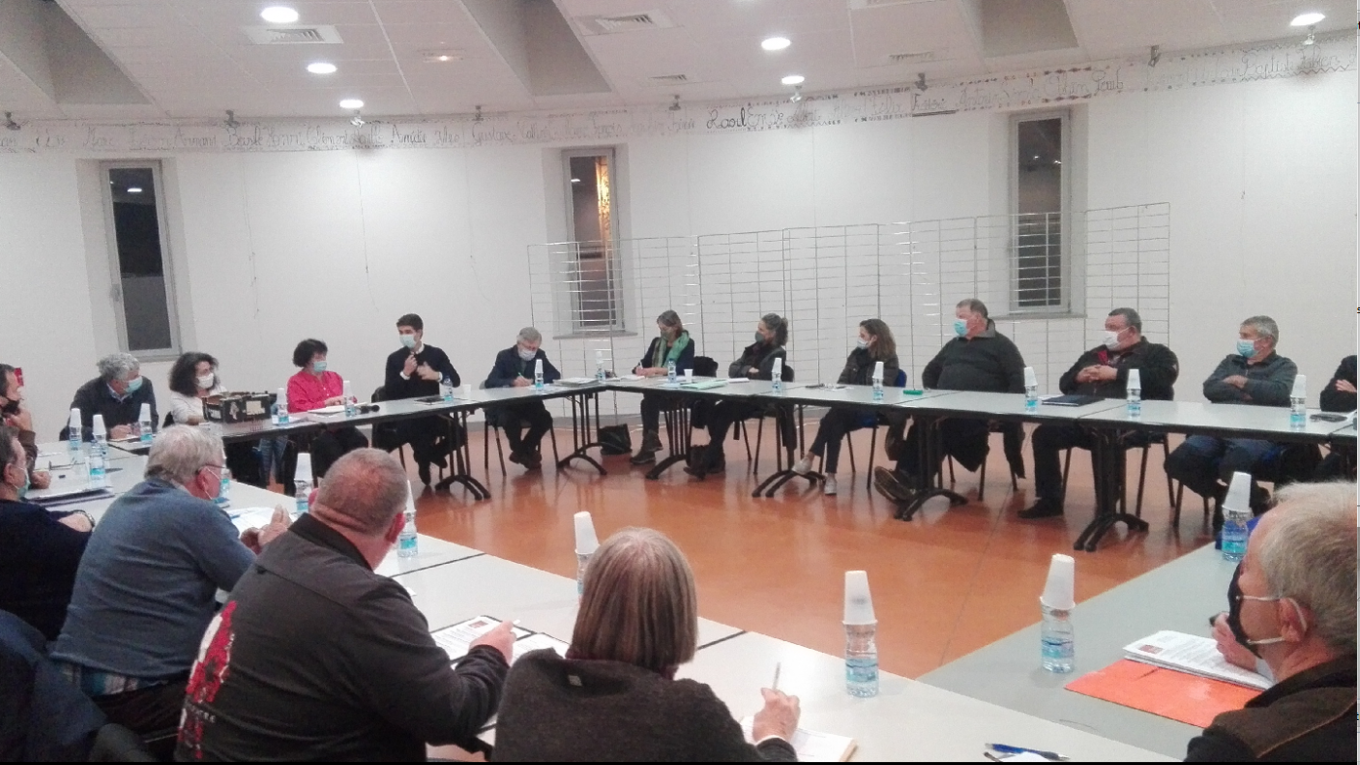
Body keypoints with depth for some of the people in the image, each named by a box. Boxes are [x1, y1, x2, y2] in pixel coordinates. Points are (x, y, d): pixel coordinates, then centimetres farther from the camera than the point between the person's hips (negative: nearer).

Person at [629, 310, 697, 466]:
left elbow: (683, 369, -15)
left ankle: (649, 441, -30)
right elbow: (643, 363, 12)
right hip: (657, 387, 5)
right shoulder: (656, 342, 16)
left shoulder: (687, 343, -1)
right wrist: (640, 369, -13)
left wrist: (658, 370, -26)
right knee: (649, 400, -31)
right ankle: (650, 441, -29)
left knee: (648, 401, -32)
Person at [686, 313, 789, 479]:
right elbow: (732, 369, 10)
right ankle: (716, 460, -11)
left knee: (724, 414, -27)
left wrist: (744, 373, -5)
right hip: (743, 397, 7)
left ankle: (705, 464, -23)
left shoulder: (777, 353, -4)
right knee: (713, 412, -21)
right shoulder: (753, 349, 17)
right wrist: (748, 370, -10)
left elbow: (764, 377, -18)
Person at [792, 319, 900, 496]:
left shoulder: (889, 359, -2)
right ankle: (830, 475, -32)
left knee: (836, 414, -32)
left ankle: (810, 458, -26)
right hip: (849, 406, 5)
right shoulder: (856, 354, 16)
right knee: (836, 423, -30)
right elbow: (842, 380, 18)